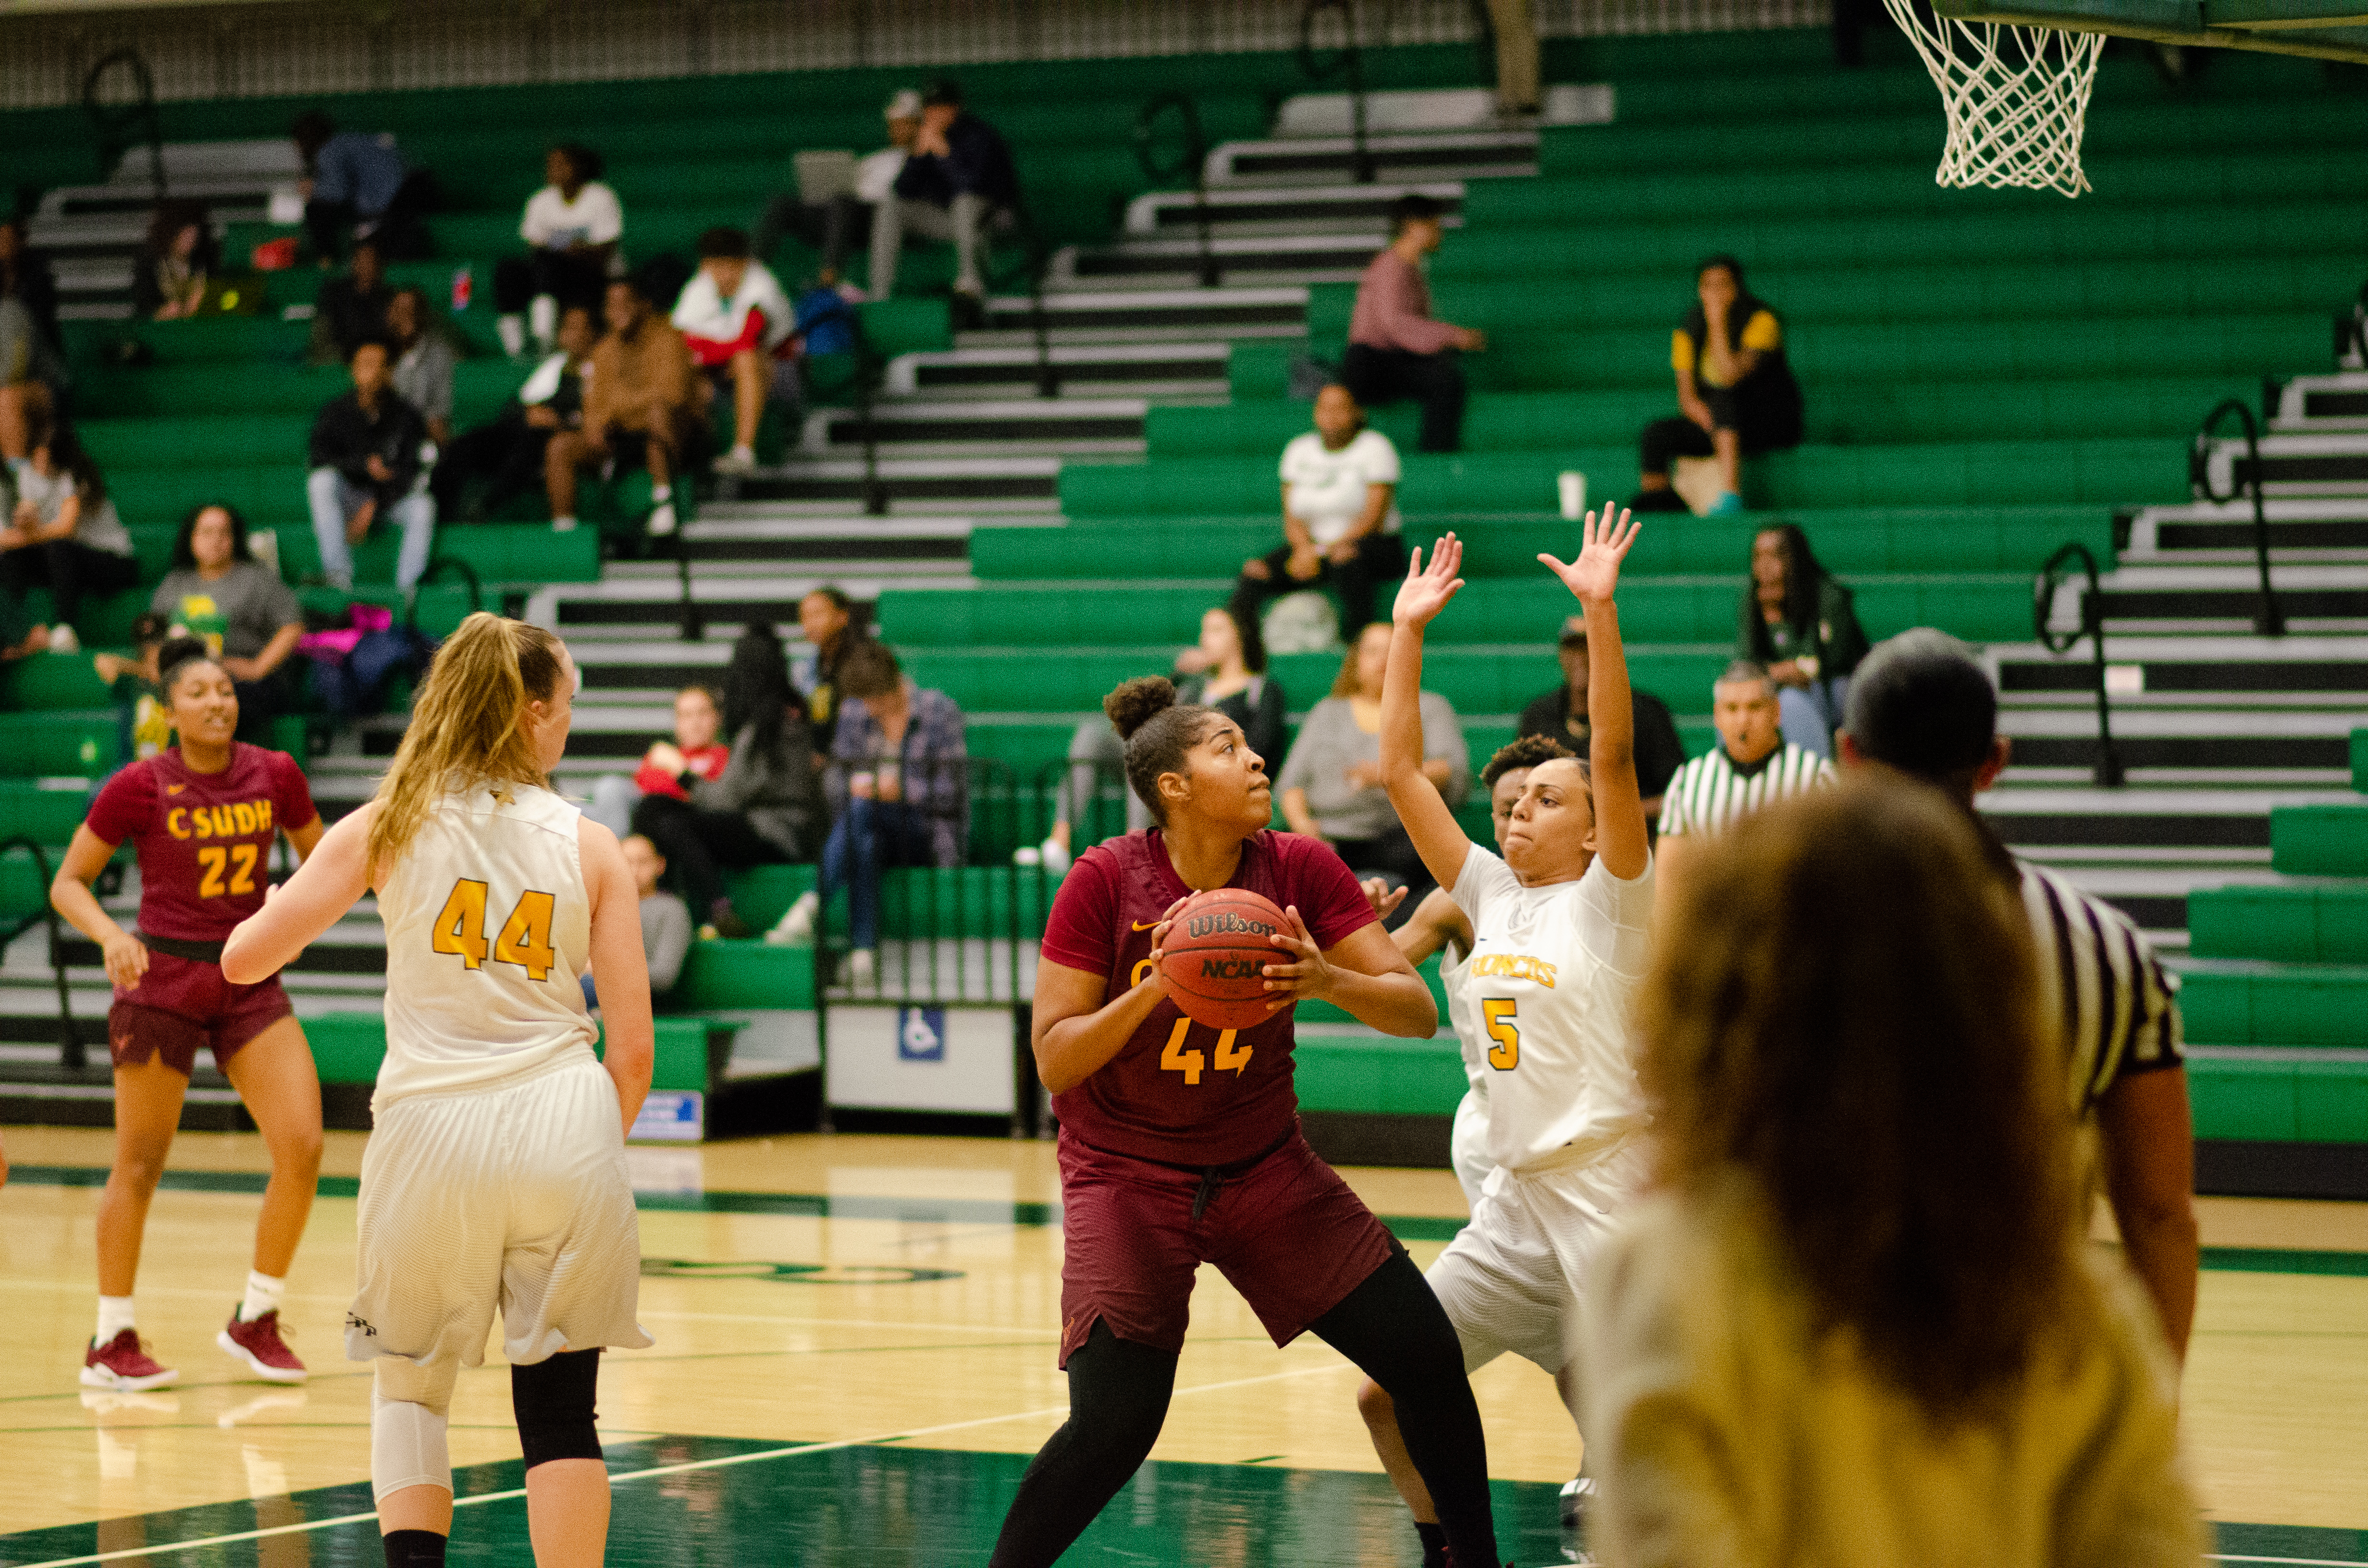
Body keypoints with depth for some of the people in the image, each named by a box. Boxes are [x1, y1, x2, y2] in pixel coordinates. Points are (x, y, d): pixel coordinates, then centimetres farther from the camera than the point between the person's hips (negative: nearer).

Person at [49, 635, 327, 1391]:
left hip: (251, 981, 4)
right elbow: (68, 884, -3)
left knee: (302, 1146, -9)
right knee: (141, 1165, 3)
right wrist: (112, 936, -21)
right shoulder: (140, 787, -10)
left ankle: (256, 1321, 7)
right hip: (162, 981, -3)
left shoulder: (274, 774, -1)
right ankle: (111, 1341, 16)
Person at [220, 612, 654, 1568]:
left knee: (408, 1382, 18)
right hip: (563, 1123, 0)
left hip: (431, 1125, 0)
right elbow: (632, 1049, 2)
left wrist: (274, 903, 25)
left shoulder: (387, 828, 3)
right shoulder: (587, 845, 4)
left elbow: (243, 959, 2)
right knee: (558, 1407, 6)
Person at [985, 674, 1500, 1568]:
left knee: (1429, 1361, -2)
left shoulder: (1298, 872, -7)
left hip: (1265, 1168, 4)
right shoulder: (1105, 883, -15)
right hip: (1127, 1178, -4)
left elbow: (1419, 1014, -10)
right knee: (1113, 1426, -19)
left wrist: (1328, 980, -29)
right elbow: (1054, 1061, -14)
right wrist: (1154, 987, -30)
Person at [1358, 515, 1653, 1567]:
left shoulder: (1610, 900, -4)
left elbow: (1614, 756, -17)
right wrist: (1407, 631, 9)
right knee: (1389, 1395, 3)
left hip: (1611, 1193, -6)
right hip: (1514, 1200, 6)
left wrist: (1599, 611, -23)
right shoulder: (1490, 894, 12)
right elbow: (1403, 771, 11)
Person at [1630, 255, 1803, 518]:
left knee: (1724, 399, -37)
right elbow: (1686, 395, 2)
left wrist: (1717, 322, -23)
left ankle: (1730, 496, -49)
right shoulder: (1689, 331, 6)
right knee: (1657, 433, -19)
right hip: (1714, 426, 5)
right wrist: (1694, 406, -22)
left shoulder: (1761, 320, -11)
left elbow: (1731, 375, -24)